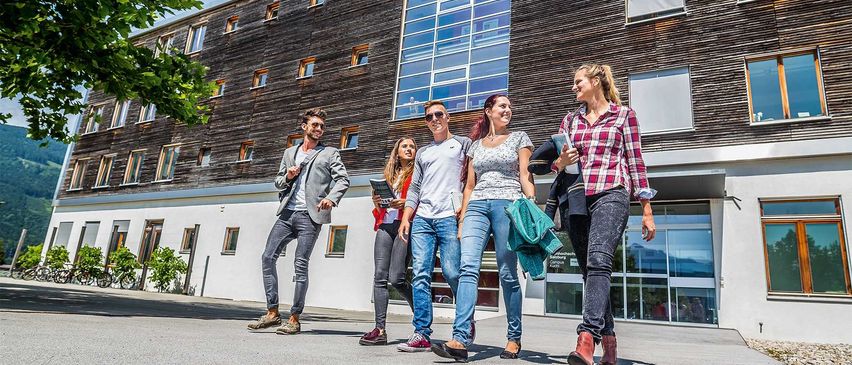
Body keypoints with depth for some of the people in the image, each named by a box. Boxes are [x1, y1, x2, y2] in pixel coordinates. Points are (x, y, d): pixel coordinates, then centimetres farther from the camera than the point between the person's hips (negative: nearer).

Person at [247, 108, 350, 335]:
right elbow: (277, 183, 23)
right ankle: (272, 312, 7)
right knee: (268, 257, -3)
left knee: (301, 265, -6)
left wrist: (332, 198, -22)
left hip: (310, 216, -4)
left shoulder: (329, 153, 9)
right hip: (287, 213, 5)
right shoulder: (289, 153, 21)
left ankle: (294, 319, 3)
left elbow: (343, 180, -3)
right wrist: (287, 177, 0)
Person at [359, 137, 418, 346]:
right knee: (380, 277, -5)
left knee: (396, 278, -13)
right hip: (385, 226, 5)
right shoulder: (389, 174, 25)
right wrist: (377, 202, 5)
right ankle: (380, 330, -3)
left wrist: (407, 202, -17)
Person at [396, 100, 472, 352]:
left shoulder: (463, 144, 13)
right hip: (422, 219, 5)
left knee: (452, 273, -8)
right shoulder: (422, 152, 25)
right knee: (420, 275, -3)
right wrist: (406, 218, 9)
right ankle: (422, 334, -1)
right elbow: (414, 189, 20)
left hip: (450, 217, -4)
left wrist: (465, 205, -9)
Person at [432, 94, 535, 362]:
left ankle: (514, 338, 11)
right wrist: (462, 218, 10)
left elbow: (525, 176, 4)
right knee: (468, 267, -15)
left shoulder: (519, 138, 13)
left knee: (508, 274, -2)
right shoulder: (475, 145, 21)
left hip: (508, 204, -2)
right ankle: (460, 340, -21)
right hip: (477, 206, 3)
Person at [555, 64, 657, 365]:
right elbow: (556, 163, 19)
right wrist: (562, 161, -6)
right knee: (590, 270, 5)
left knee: (598, 261, -25)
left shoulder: (623, 115, 9)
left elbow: (636, 162, 6)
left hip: (611, 195, -5)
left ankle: (587, 339, -35)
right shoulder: (570, 120, 19)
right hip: (576, 200, 5)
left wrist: (647, 210, 3)